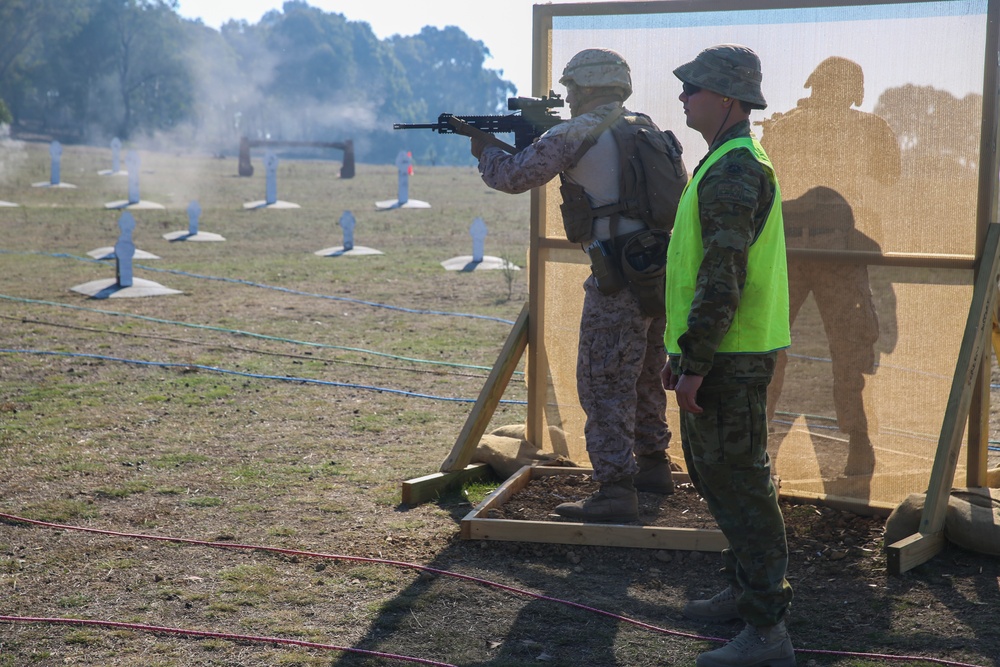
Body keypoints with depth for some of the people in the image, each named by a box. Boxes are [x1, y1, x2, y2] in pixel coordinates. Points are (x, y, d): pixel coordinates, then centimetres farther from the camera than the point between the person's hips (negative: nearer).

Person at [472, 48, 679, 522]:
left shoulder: (575, 135, -8)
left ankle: (615, 490, -5)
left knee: (603, 384, -3)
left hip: (620, 278, -8)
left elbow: (514, 176, -7)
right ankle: (653, 465, 35)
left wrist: (485, 151, 16)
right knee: (643, 374, 23)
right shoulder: (646, 129, 15)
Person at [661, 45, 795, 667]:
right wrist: (681, 349, 22)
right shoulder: (729, 164, 16)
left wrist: (694, 364, -21)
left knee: (739, 482, -7)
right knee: (716, 472, 19)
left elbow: (722, 281, -24)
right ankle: (748, 589, 32)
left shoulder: (732, 173, -18)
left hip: (730, 359, -11)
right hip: (723, 355, 11)